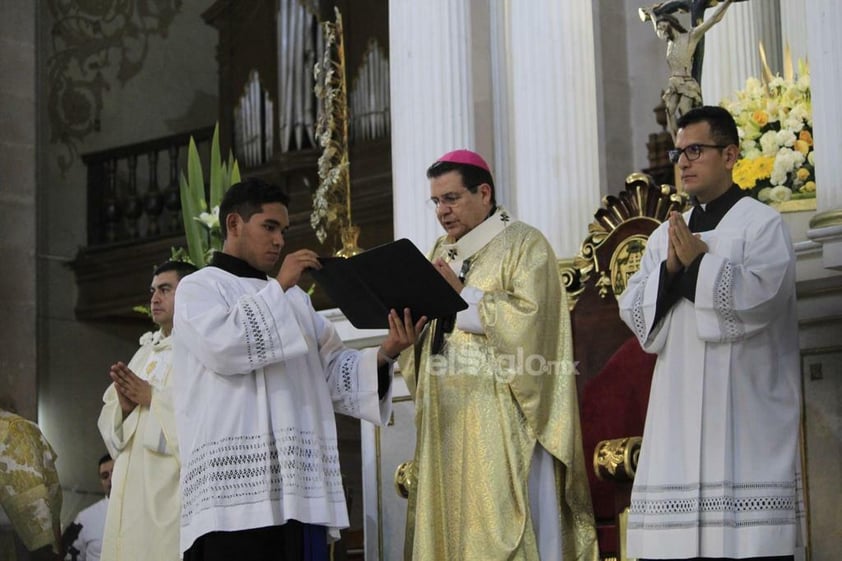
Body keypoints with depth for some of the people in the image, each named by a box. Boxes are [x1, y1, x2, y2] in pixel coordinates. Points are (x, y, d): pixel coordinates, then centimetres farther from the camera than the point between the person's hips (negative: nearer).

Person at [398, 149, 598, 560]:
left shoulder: (524, 244, 0)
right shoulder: (443, 252, 20)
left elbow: (528, 317, -15)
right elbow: (423, 326, 16)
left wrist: (462, 293, -12)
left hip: (501, 420, -6)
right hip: (447, 419, 6)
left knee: (499, 525, -9)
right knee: (449, 524, 3)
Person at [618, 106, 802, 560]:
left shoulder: (762, 224, 1)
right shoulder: (666, 235, 19)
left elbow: (759, 296, -13)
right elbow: (633, 311, 11)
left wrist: (698, 262, -10)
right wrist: (670, 270, -5)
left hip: (744, 415, -5)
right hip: (679, 414, 5)